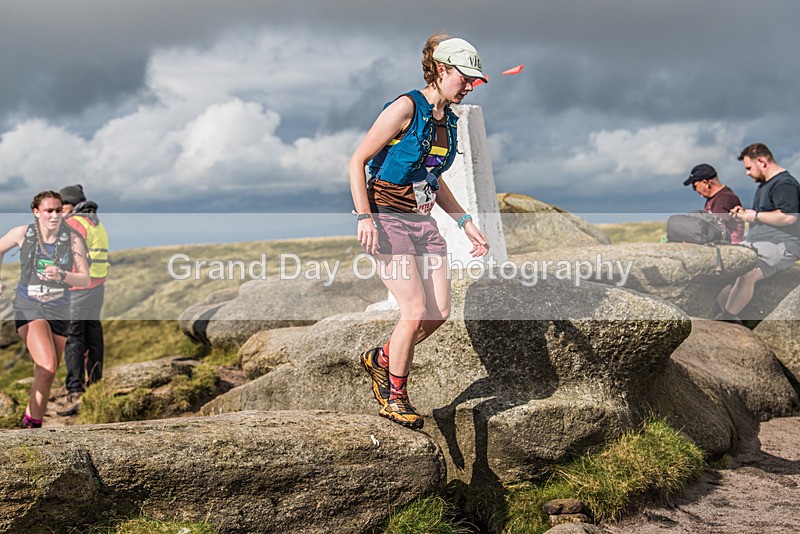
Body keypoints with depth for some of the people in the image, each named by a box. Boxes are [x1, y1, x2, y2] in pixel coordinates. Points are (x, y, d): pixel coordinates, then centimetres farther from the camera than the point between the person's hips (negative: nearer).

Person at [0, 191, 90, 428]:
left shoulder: (73, 239, -5)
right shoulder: (22, 233, -5)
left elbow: (85, 279, -6)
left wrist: (61, 275, -24)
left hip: (59, 310, 3)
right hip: (28, 308, -2)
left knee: (46, 375, 10)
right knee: (47, 368, -22)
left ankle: (31, 421, 29)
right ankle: (33, 420, -3)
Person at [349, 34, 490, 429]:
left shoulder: (448, 120, 12)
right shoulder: (406, 108, -12)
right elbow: (357, 161, -12)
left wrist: (465, 222, 15)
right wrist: (364, 217, -21)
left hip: (423, 221, 8)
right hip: (387, 218, -8)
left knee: (440, 313, -1)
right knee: (416, 312, -13)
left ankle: (380, 359, 24)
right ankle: (395, 398, 7)